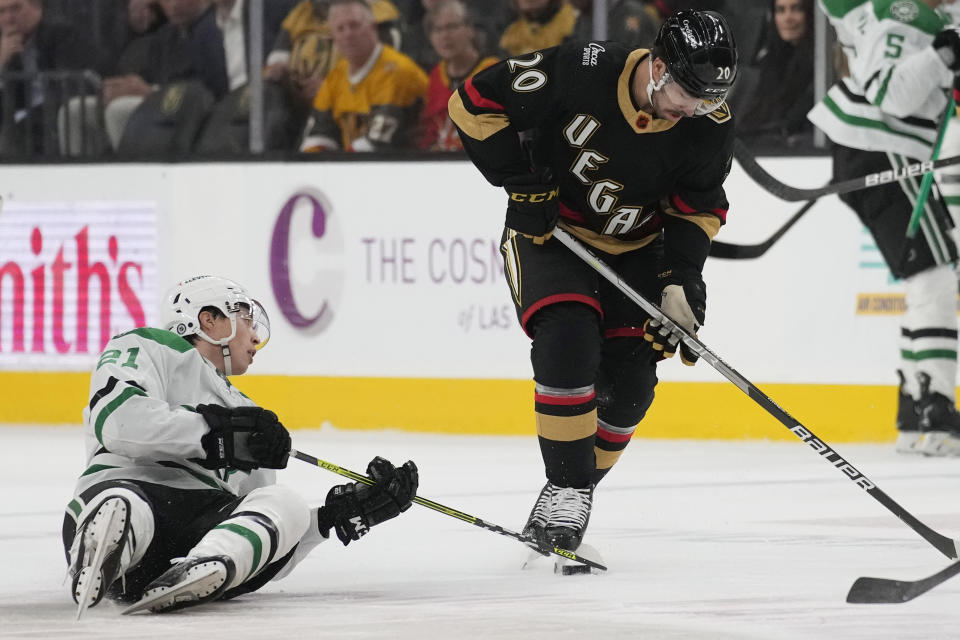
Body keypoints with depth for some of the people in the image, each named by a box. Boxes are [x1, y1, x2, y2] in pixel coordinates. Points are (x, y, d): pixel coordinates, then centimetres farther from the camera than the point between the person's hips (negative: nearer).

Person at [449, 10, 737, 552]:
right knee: (568, 342, -25)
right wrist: (520, 183, -21)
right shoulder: (580, 74, -29)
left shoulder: (709, 127, -17)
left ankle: (575, 488, 16)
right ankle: (566, 489, -17)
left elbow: (699, 208, -3)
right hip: (550, 232, -4)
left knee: (630, 380, -4)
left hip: (636, 251, 4)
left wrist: (680, 281, -16)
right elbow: (476, 101, -18)